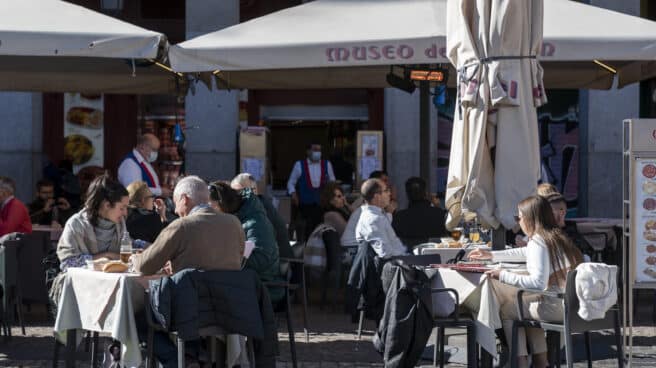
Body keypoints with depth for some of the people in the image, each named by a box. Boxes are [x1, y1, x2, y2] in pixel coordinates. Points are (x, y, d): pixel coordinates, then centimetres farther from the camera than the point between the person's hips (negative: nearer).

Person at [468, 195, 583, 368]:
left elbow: (538, 282, -22)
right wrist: (491, 255, 40)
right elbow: (524, 253, 32)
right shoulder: (557, 236, 15)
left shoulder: (538, 241, -13)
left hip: (558, 307, -9)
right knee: (529, 305, 32)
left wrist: (503, 275, -15)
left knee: (506, 310, 10)